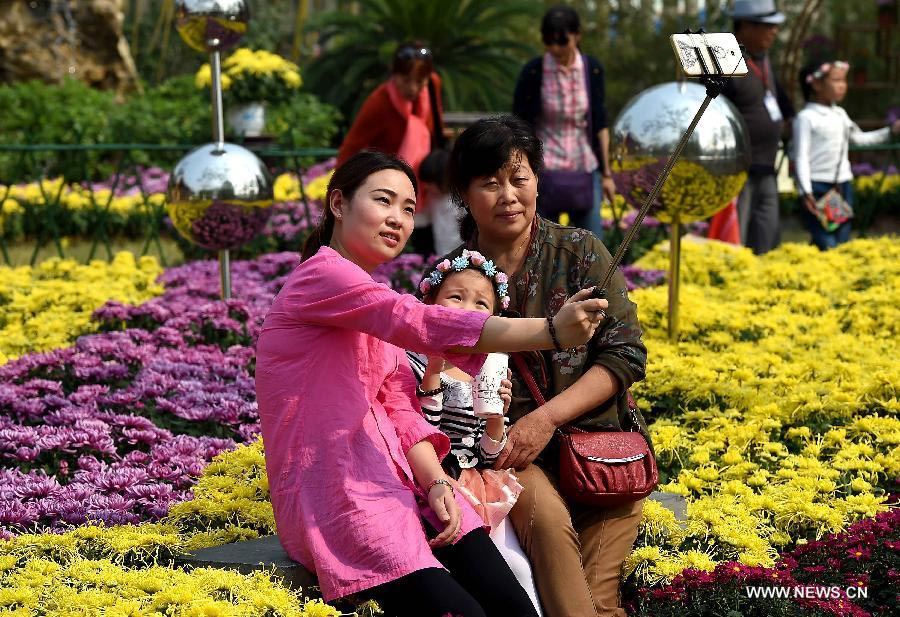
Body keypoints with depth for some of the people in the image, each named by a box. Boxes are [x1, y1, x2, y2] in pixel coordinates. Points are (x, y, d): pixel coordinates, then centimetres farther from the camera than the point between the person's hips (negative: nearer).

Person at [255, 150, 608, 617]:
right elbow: (423, 325, -22)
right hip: (329, 497, -8)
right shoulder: (321, 275, -7)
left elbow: (401, 412, 12)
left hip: (392, 482, 8)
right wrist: (551, 331, -31)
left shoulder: (376, 302, 22)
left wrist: (436, 483, -8)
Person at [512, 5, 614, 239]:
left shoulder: (592, 69, -1)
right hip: (544, 169, -3)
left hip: (585, 168, 3)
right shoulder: (533, 72, -9)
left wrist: (606, 172, 6)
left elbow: (600, 123, 6)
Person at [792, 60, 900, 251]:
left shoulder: (840, 114, 14)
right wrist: (805, 191, -19)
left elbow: (858, 138, 28)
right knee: (826, 245, -15)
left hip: (843, 185, 7)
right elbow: (801, 156, -11)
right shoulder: (806, 118, -8)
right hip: (818, 186, -7)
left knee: (842, 241, 6)